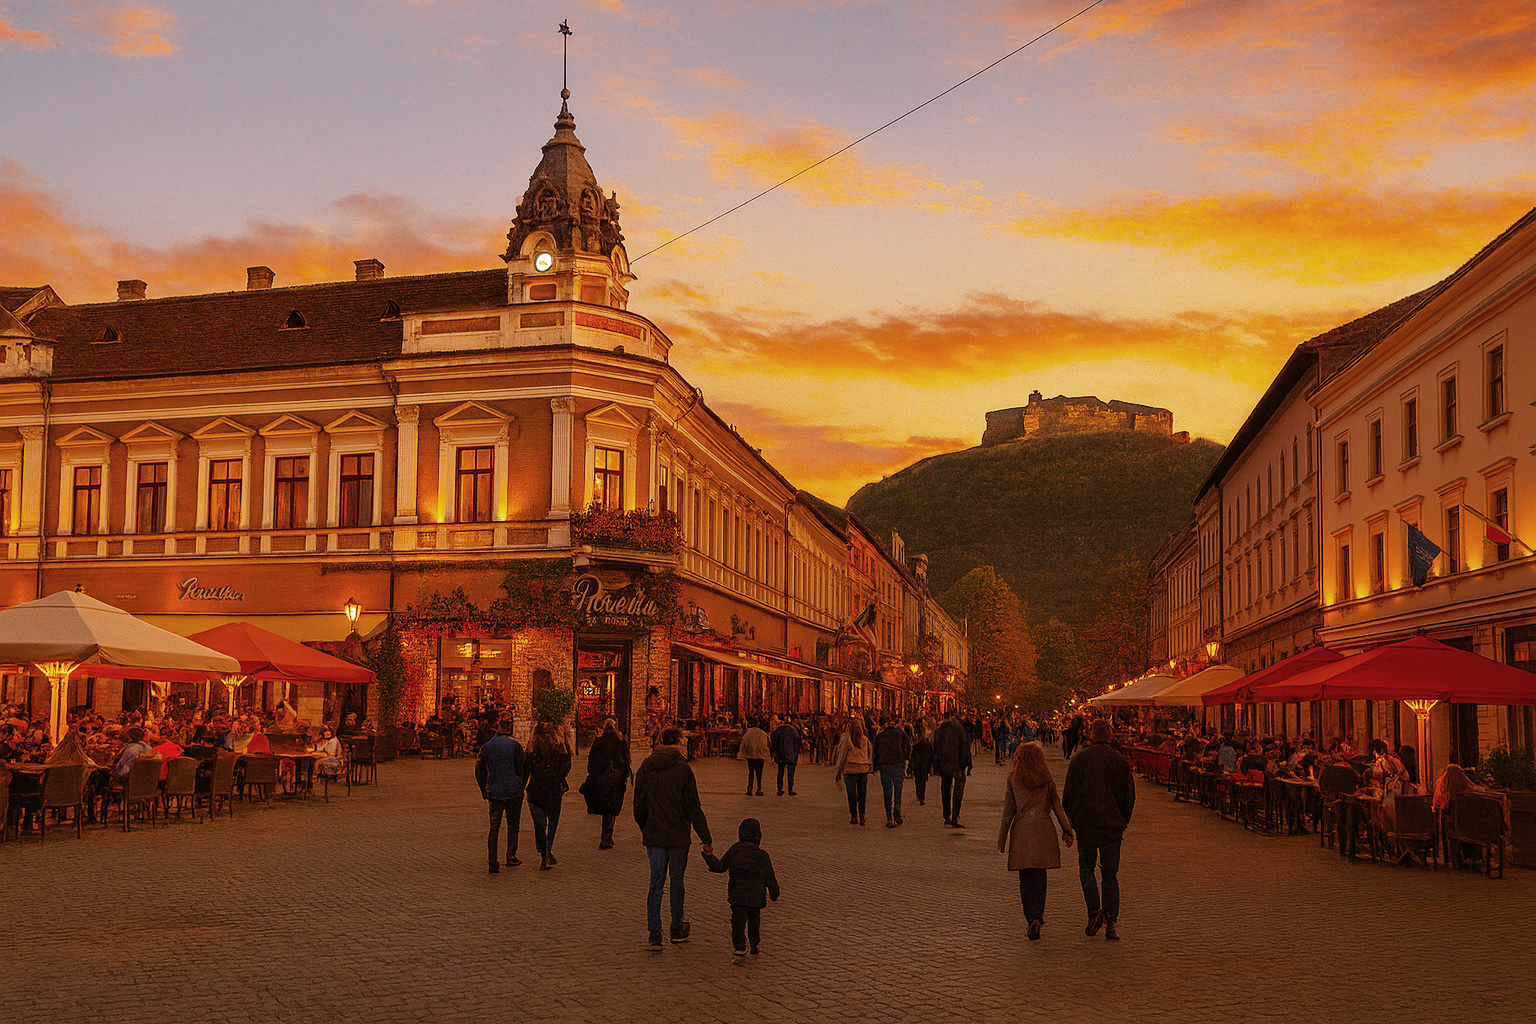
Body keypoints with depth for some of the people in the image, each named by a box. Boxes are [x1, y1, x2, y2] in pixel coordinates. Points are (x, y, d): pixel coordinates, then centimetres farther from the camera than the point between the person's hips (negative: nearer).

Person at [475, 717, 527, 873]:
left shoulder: (486, 746, 4)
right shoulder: (515, 745, -6)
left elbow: (479, 770, 7)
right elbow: (523, 768, -5)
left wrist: (485, 791, 15)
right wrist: (521, 787, 8)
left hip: (494, 792, 2)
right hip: (513, 790, -2)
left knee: (494, 827, 4)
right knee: (513, 825, 14)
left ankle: (493, 863, -3)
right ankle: (511, 856, 13)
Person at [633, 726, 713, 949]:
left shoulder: (645, 767, 1)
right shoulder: (682, 769, -11)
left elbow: (639, 805, 8)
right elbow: (693, 807, -10)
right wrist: (705, 839, -5)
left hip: (653, 836, 3)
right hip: (678, 836, -3)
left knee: (656, 882, 6)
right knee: (676, 880, 12)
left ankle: (653, 934, -2)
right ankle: (677, 929, 24)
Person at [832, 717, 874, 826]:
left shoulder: (846, 739, -6)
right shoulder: (865, 740, 5)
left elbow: (842, 756, -5)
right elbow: (871, 755, 10)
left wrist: (838, 772, 1)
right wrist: (870, 768, 21)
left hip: (850, 769, -3)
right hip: (864, 769, 3)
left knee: (852, 795, 3)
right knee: (862, 795, 8)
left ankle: (854, 817, 3)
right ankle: (862, 817, 5)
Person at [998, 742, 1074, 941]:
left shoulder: (1013, 779, 0)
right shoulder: (1047, 780, 2)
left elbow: (1008, 809, 1)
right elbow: (1057, 806, 2)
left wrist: (1002, 839, 6)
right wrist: (1067, 830, 6)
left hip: (1021, 831, 0)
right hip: (1044, 830, 1)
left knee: (1026, 879, 7)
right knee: (1040, 877, 10)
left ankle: (1033, 918, -3)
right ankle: (1037, 916, 0)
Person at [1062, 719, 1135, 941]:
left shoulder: (1079, 759, -2)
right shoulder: (1120, 761, 2)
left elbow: (1069, 792, -2)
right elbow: (1129, 795, 6)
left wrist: (1068, 822, 6)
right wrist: (1123, 822, 16)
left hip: (1085, 823, -2)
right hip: (1112, 823, 2)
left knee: (1086, 868, 12)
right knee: (1110, 874, 8)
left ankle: (1095, 911, -6)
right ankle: (1110, 923, 2)